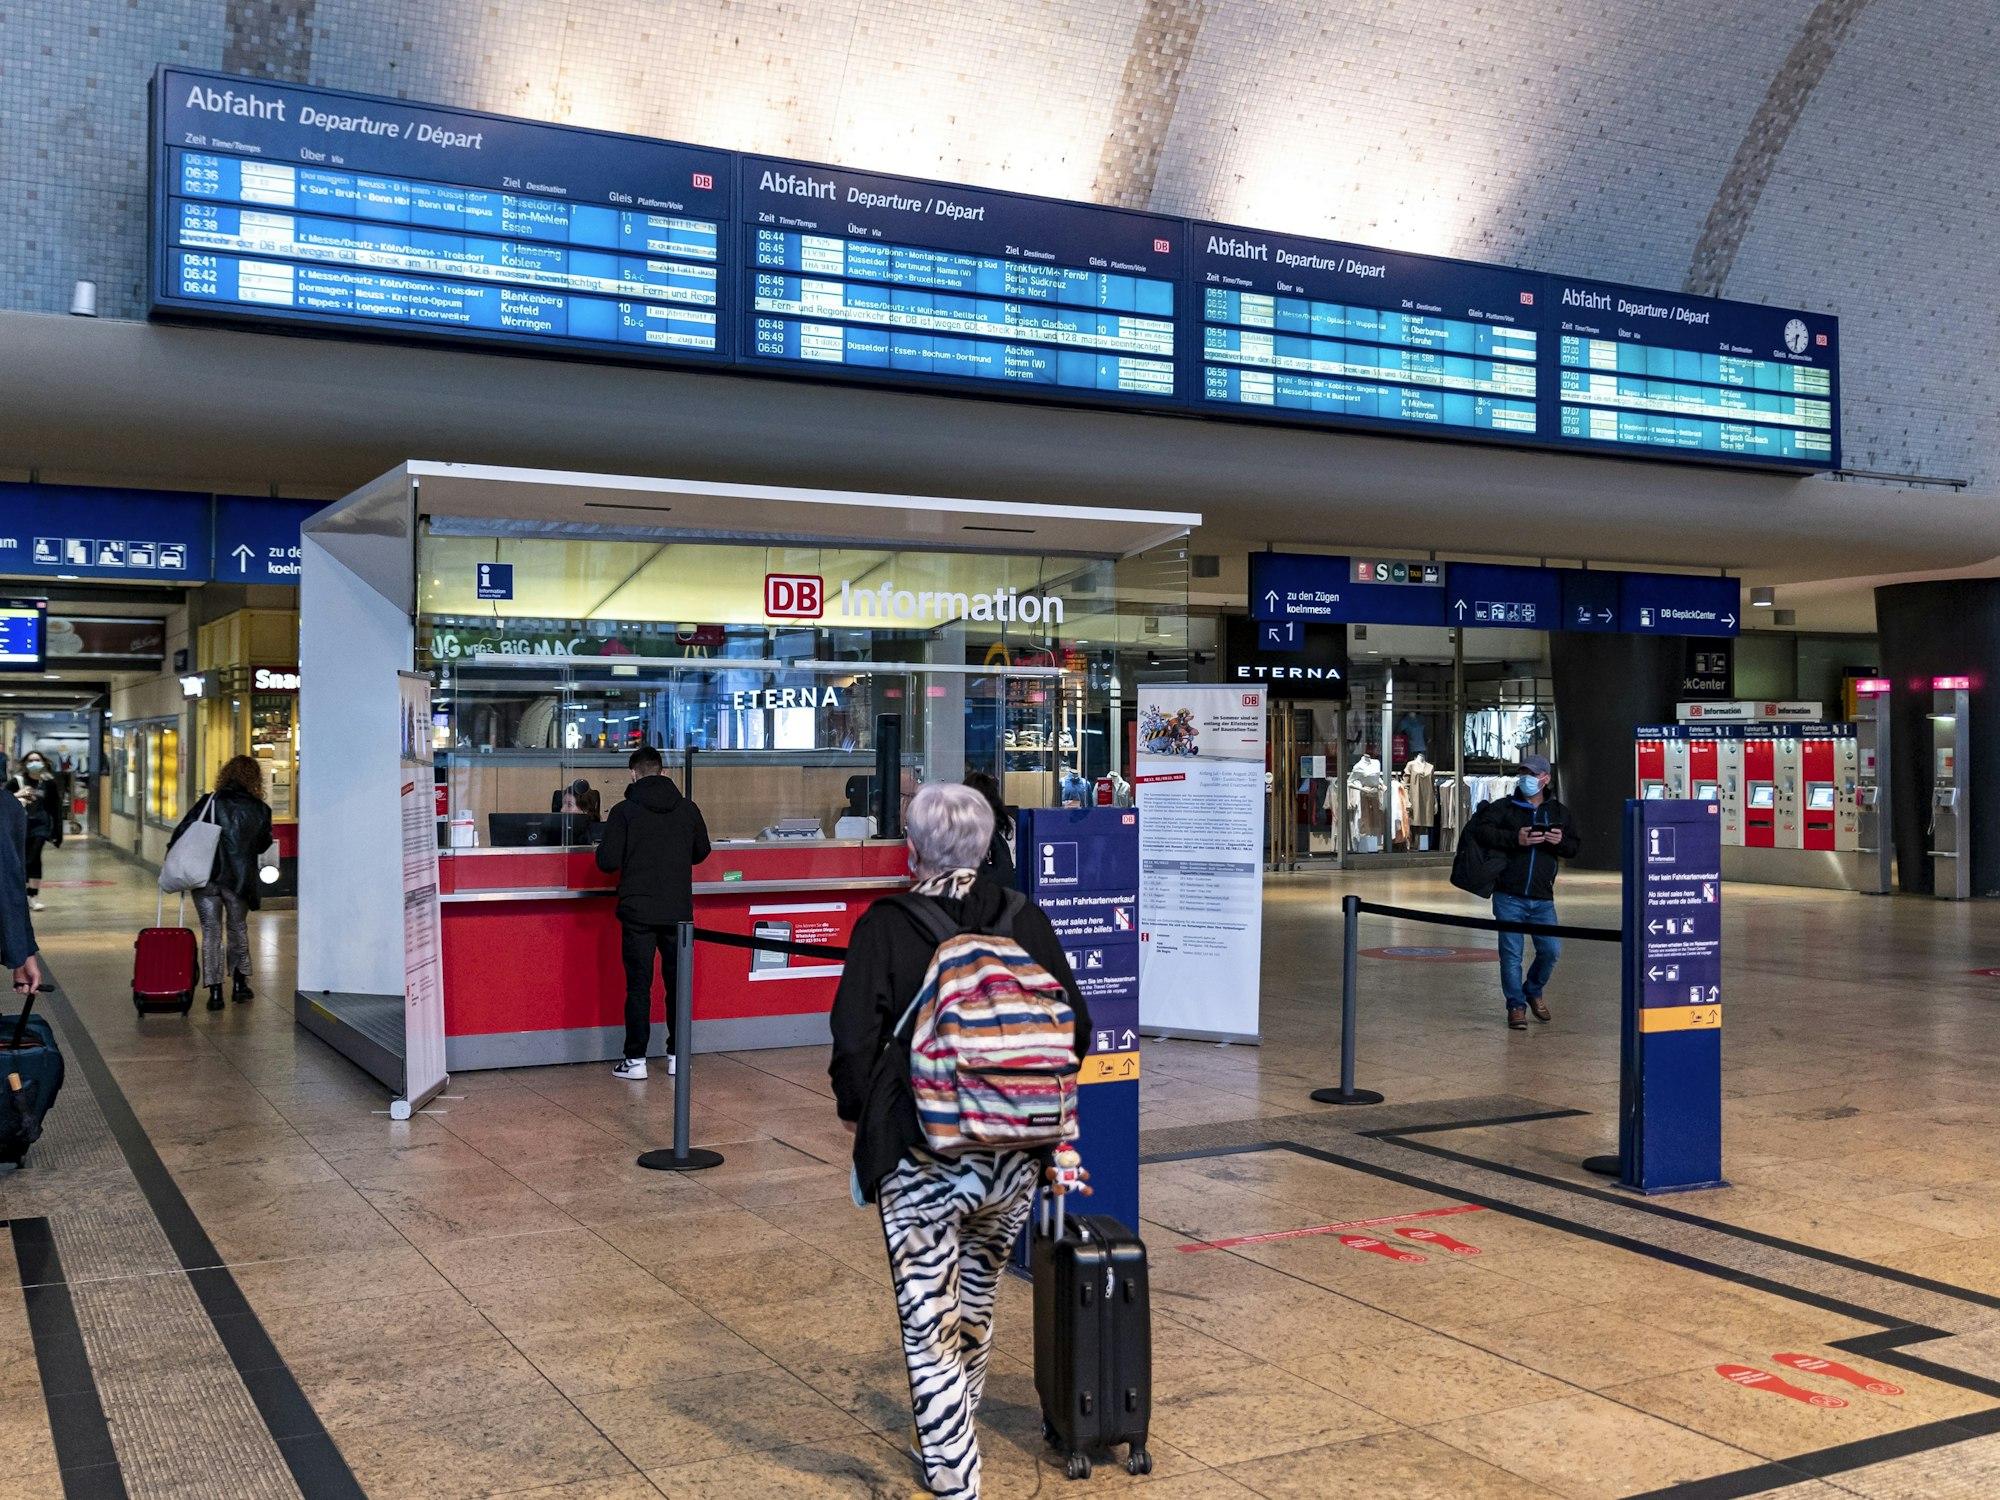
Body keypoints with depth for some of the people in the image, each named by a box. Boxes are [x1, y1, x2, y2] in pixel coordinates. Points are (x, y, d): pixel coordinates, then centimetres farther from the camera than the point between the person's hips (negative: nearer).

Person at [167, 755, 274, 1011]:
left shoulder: (208, 802, -3)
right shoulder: (260, 810, 0)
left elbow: (181, 833, -7)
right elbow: (263, 845, 12)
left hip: (204, 877, -1)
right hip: (239, 879, 1)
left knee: (211, 931, 7)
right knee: (238, 928, 20)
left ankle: (215, 991, 4)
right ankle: (239, 983, 25)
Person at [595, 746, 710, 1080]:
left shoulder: (624, 811, -9)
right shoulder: (688, 809, 2)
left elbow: (607, 861, -11)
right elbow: (701, 852, 15)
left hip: (638, 911, -3)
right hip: (679, 911, 3)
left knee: (638, 985, 2)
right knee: (678, 982, 12)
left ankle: (636, 1059, 3)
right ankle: (677, 1055, 16)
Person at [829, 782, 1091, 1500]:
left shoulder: (885, 928, -11)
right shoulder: (1025, 918, 0)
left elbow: (854, 1041, -12)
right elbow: (1074, 1025, 6)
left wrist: (855, 1110, 8)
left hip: (921, 1157, -4)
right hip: (1015, 1155, 5)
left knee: (929, 1320, 7)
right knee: (975, 1300, 25)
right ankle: (954, 1434, 43)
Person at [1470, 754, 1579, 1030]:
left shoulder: (1559, 812, 14)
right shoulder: (1503, 807, 2)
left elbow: (1573, 848, 16)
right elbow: (1482, 829, -13)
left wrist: (1561, 841, -7)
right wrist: (1515, 839, -23)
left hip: (1543, 898, 3)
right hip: (1508, 896, -3)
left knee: (1551, 950, 1)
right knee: (1511, 954, -1)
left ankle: (1533, 991, 28)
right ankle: (1516, 1007, 11)